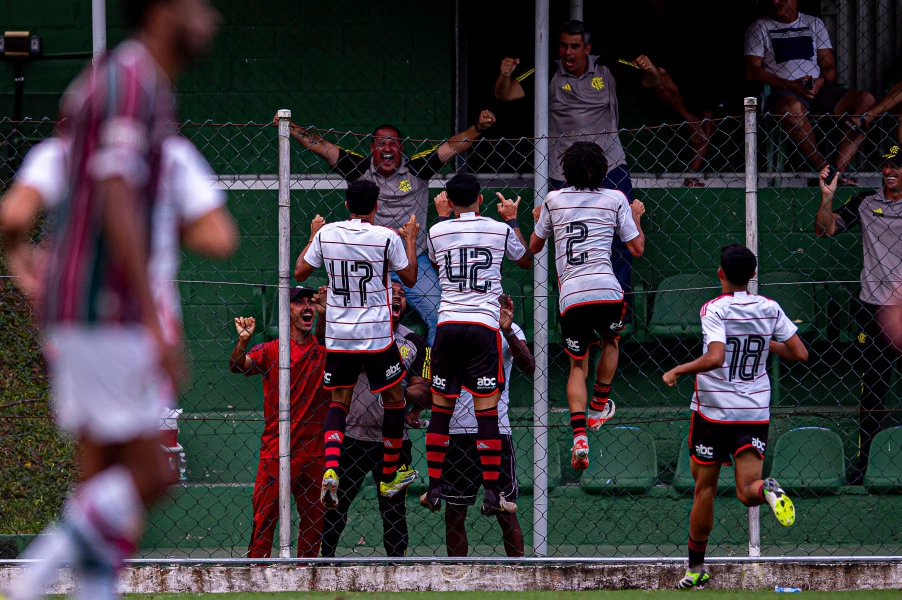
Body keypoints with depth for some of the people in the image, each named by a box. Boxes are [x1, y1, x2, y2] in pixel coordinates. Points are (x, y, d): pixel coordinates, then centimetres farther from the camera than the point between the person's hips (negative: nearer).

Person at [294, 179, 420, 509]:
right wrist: (411, 240, 13)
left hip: (338, 334, 3)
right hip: (377, 334, -3)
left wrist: (313, 236, 21)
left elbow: (300, 272, 8)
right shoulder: (387, 238, -11)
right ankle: (390, 476, 23)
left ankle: (331, 468, -11)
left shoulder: (327, 234, -3)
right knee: (393, 399, 16)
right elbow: (410, 278, 1)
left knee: (339, 401, 13)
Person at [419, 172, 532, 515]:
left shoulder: (437, 232, 5)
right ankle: (492, 494, -4)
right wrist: (512, 220, 33)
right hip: (483, 325, -2)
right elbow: (526, 261, 22)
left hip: (448, 323, 2)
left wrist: (445, 215, 36)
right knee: (487, 411, -2)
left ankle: (434, 490, 11)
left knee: (441, 409, 10)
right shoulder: (499, 230, 2)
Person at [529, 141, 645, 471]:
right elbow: (637, 248, 11)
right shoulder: (615, 199, 7)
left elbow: (534, 246, 22)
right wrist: (636, 217, 29)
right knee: (610, 341, 32)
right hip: (607, 291, -1)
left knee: (577, 366, 10)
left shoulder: (553, 200, 10)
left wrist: (537, 219, 42)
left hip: (570, 295, 1)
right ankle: (598, 407, 41)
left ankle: (579, 434, -10)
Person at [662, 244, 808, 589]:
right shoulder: (769, 309, 2)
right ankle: (766, 490, -39)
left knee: (705, 488, 10)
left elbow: (715, 357, -26)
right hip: (755, 413, 3)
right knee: (747, 492, -2)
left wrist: (677, 371, -13)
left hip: (713, 410, -3)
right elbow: (800, 354, 4)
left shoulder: (714, 310, -12)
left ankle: (696, 568, 16)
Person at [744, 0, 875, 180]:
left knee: (866, 100, -24)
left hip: (819, 90, 4)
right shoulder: (760, 28, 12)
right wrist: (790, 85, -14)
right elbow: (751, 71, -1)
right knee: (792, 106, -42)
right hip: (783, 92, -4)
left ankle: (838, 168, -34)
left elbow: (829, 68, 15)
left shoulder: (815, 24, 21)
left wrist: (821, 82, -10)